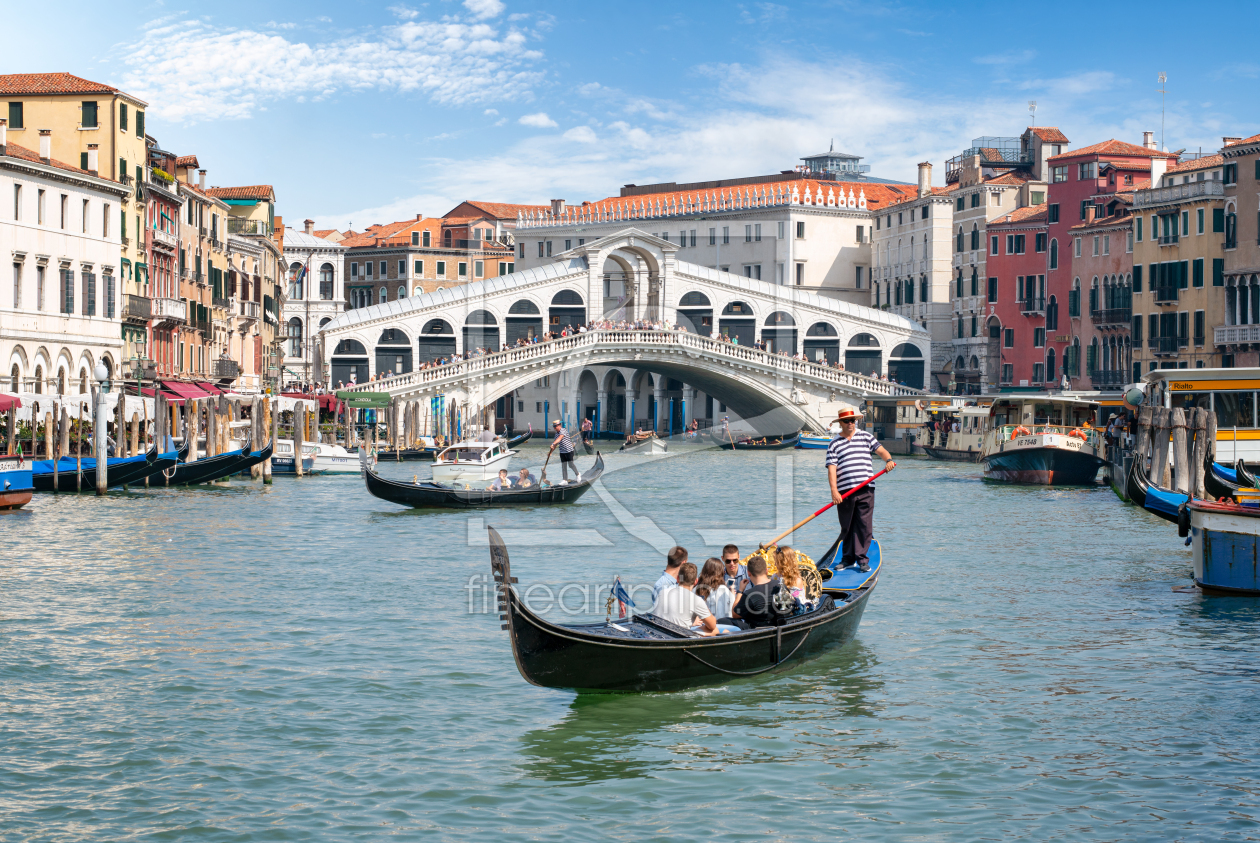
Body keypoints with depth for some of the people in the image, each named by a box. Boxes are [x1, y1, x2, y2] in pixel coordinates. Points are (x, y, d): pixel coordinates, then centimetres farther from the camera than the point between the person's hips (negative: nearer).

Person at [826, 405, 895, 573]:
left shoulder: (865, 437, 13)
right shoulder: (834, 444, 7)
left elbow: (880, 450, 5)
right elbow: (831, 468, -1)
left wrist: (888, 459, -18)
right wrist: (834, 490, -13)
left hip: (866, 489, 0)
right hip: (844, 491, 0)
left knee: (864, 525, -3)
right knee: (846, 526, 7)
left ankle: (861, 558, 3)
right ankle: (848, 558, 19)